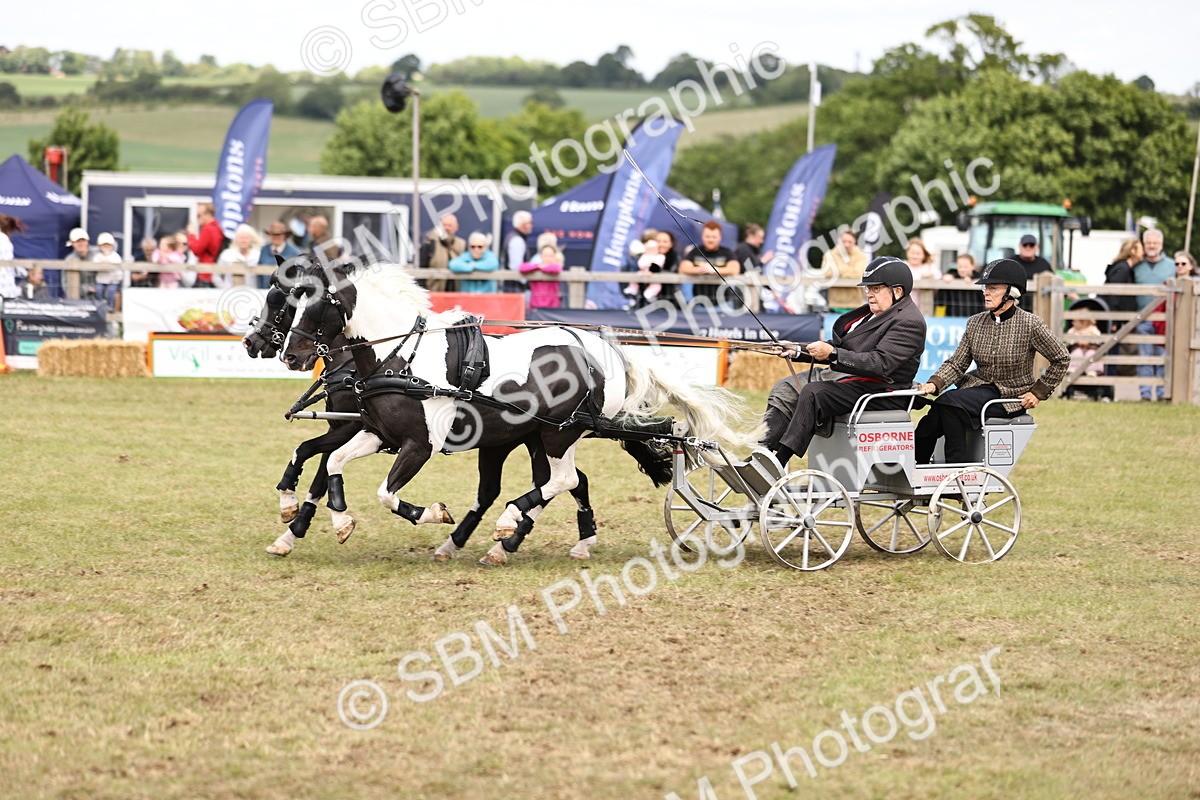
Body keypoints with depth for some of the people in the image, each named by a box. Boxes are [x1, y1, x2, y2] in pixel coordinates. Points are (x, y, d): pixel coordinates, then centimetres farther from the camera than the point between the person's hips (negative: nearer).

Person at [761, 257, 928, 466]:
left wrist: (832, 354, -30)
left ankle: (776, 465, -33)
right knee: (785, 389, 0)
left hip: (876, 386, -11)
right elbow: (840, 346, 21)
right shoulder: (873, 312, 19)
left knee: (812, 393, -30)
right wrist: (798, 351, 7)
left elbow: (880, 363, -25)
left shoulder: (909, 321, -13)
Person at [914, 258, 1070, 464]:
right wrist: (935, 383, -16)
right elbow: (956, 363, 3)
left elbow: (1061, 360, 0)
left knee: (949, 403, -30)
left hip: (1011, 396, -5)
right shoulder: (976, 323, 6)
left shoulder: (1029, 325, -8)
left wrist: (1038, 392, -4)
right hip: (977, 386, 5)